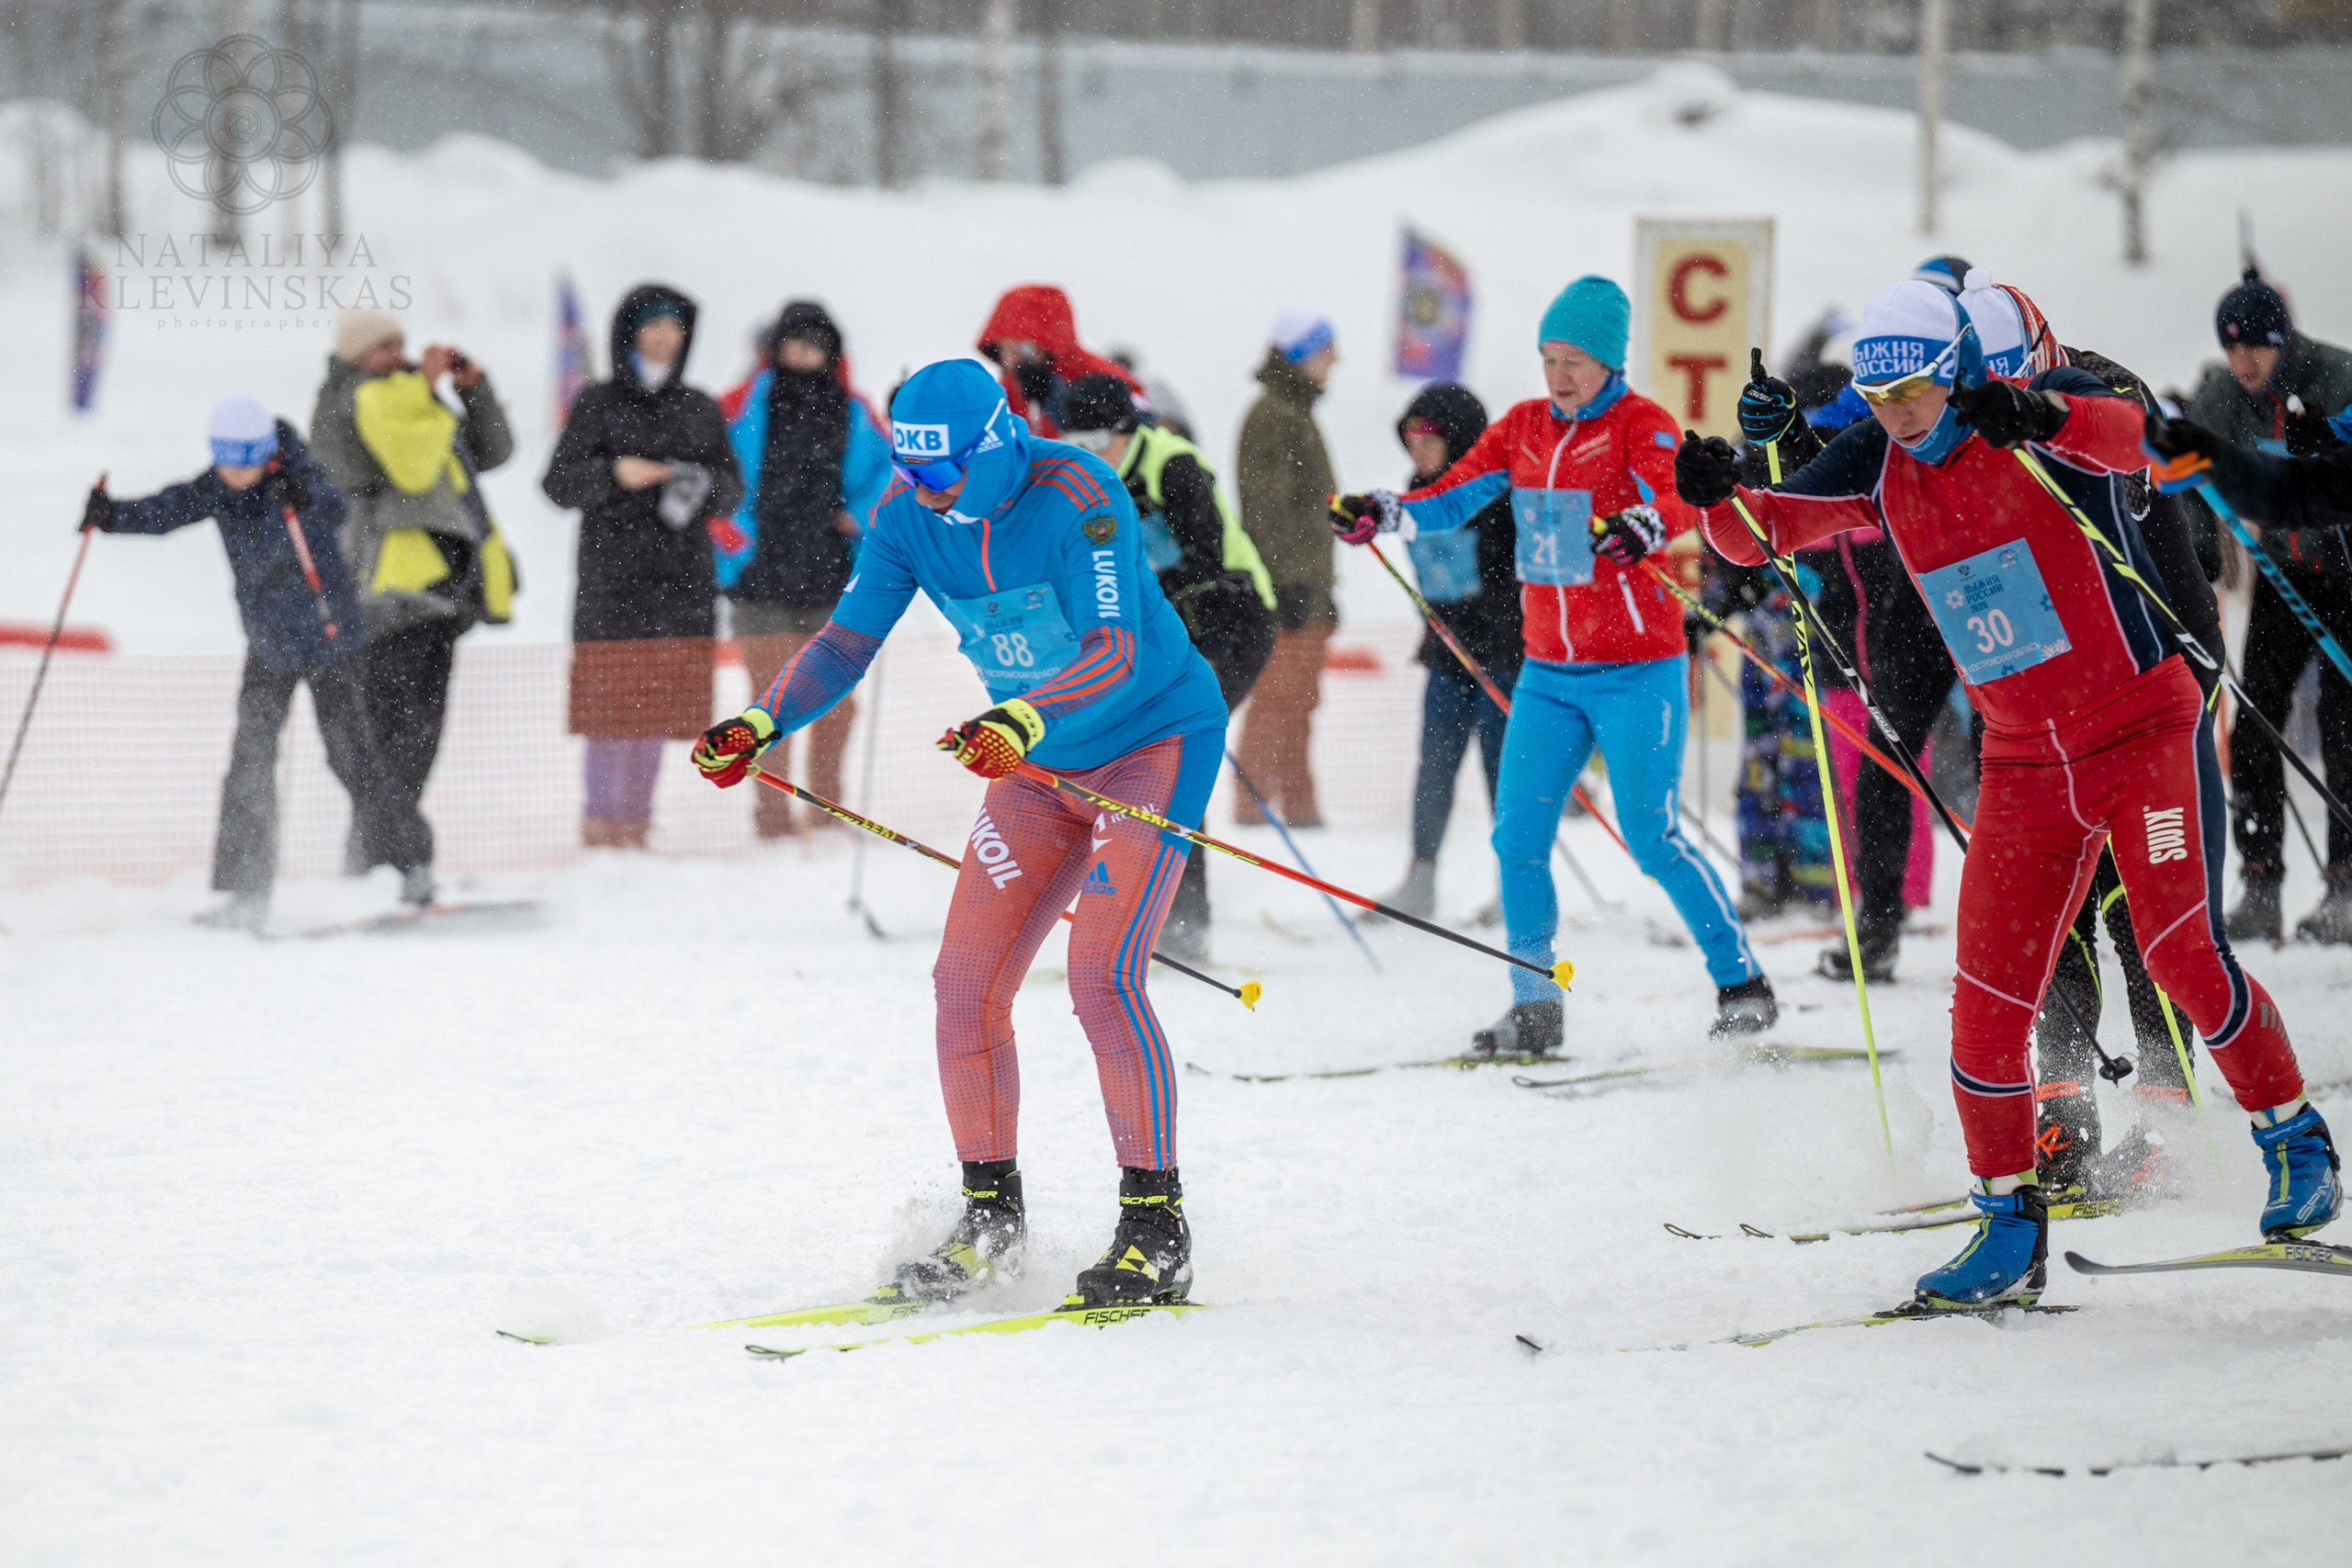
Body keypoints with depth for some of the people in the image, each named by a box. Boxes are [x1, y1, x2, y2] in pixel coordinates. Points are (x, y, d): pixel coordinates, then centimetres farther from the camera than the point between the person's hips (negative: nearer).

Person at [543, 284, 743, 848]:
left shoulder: (699, 409, 13)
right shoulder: (598, 405, 3)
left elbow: (732, 488, 12)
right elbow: (558, 483, 1)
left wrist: (704, 488, -10)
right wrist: (613, 474, -16)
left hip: (684, 578, 3)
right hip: (612, 576, -3)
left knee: (659, 705, 3)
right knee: (613, 705, -7)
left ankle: (635, 822, 10)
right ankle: (601, 823, -2)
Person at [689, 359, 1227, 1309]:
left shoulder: (1077, 499, -26)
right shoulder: (908, 512, -8)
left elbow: (1116, 653, -34)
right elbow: (847, 641, -4)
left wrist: (1018, 723, -50)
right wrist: (760, 726, -21)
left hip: (1156, 737, -7)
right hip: (1041, 761, 7)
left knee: (1101, 974, -19)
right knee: (966, 982, -1)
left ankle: (1157, 1232, -13)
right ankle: (991, 1224, 10)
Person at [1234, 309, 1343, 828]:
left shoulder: (1299, 413, 20)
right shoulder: (1270, 416, -11)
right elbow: (1268, 505, -17)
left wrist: (1322, 586, 25)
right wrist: (1288, 581, -22)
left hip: (1306, 579, 10)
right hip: (1287, 581, -10)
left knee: (1300, 697, 10)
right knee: (1278, 693, -10)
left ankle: (1299, 804, 12)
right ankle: (1255, 801, -9)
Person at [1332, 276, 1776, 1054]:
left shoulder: (1640, 425, -9)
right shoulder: (1523, 427, 8)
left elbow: (1675, 499, -27)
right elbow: (1453, 496, 5)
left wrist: (1644, 528, -50)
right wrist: (1383, 513, -14)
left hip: (1636, 670, -6)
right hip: (1548, 670, 6)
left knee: (1653, 839, -7)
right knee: (1518, 836, -2)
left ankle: (1742, 981, 7)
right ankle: (1535, 1008, 7)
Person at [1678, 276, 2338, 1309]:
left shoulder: (2050, 408, -14)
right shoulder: (1879, 465, 2)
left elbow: (2125, 434, -35)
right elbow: (1764, 530, -2)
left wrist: (2038, 420, -57)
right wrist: (1721, 496, -26)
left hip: (2147, 728, -5)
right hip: (2024, 762, 5)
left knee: (2183, 953, -17)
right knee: (1986, 1004, -2)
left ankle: (2296, 1145, 5)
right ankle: (2010, 1227, 11)